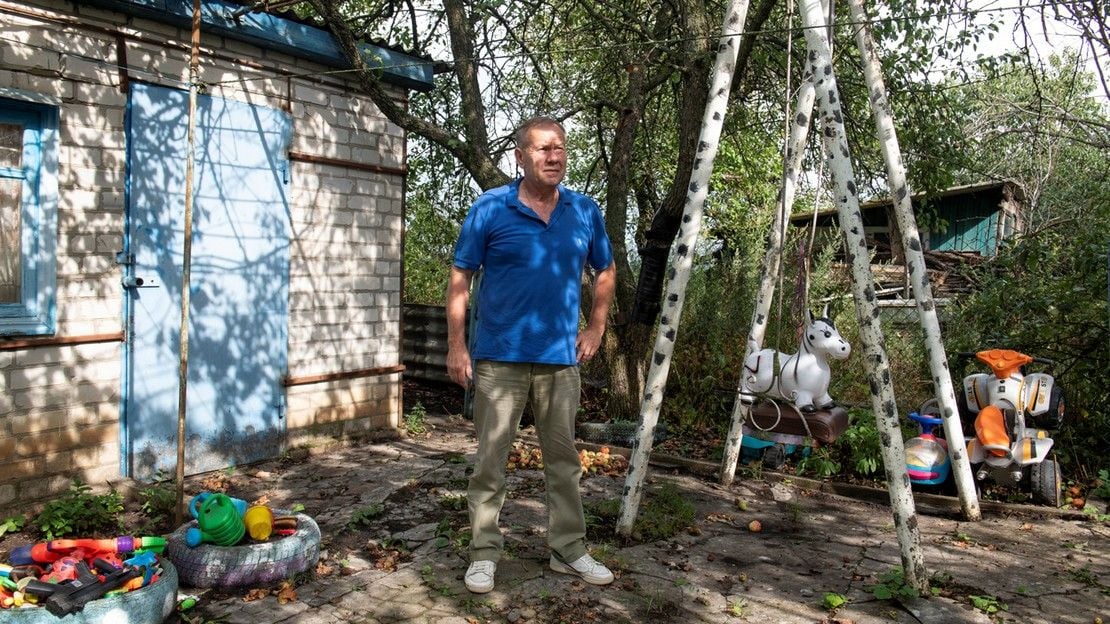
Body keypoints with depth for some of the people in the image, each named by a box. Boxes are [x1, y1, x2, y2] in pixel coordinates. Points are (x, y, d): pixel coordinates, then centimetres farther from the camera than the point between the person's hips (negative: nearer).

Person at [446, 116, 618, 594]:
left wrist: (596, 328, 11)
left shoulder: (585, 212, 4)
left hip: (561, 358, 3)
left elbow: (606, 272, 18)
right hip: (500, 357, -3)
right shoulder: (490, 209, -6)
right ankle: (484, 553, 20)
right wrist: (456, 346, -7)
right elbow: (460, 279, -3)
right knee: (490, 459, 5)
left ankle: (569, 549, 26)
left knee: (564, 459, 12)